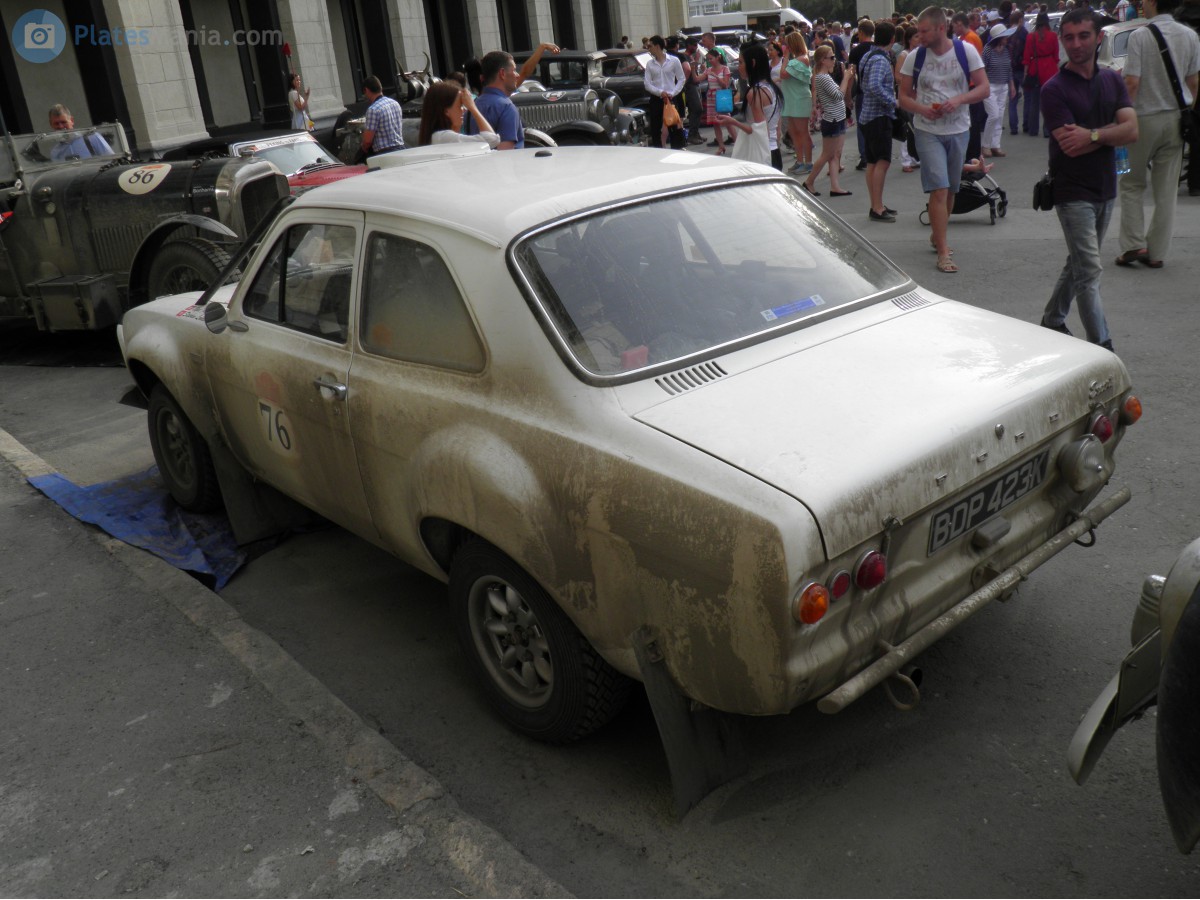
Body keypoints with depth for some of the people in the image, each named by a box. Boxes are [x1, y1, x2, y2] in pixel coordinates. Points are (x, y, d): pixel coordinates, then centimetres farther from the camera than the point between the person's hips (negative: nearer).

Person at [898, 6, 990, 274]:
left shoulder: (966, 51, -3)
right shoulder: (915, 57, -3)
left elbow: (984, 89, -3)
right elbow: (904, 97, 2)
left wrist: (959, 99, -21)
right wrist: (922, 109, -18)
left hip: (958, 130, 2)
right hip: (928, 131, -2)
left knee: (950, 190, 13)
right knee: (939, 189, -12)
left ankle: (936, 236, 34)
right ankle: (942, 252, -9)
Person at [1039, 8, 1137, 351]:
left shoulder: (1112, 81, 8)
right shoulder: (1054, 89, -9)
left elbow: (1132, 131, -5)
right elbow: (1070, 147, -19)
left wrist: (1092, 134, -19)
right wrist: (1110, 132, -9)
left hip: (1105, 189, 6)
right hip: (1073, 191, -6)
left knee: (1079, 264, 17)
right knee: (1090, 271, -10)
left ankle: (1053, 320, 34)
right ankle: (1102, 349, -9)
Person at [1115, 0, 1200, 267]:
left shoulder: (1140, 36, -13)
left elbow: (1132, 83, -17)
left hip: (1146, 118, -4)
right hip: (1175, 119, 4)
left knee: (1131, 184, 10)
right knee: (1166, 190, 7)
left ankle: (1134, 243, 0)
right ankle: (1156, 252, 11)